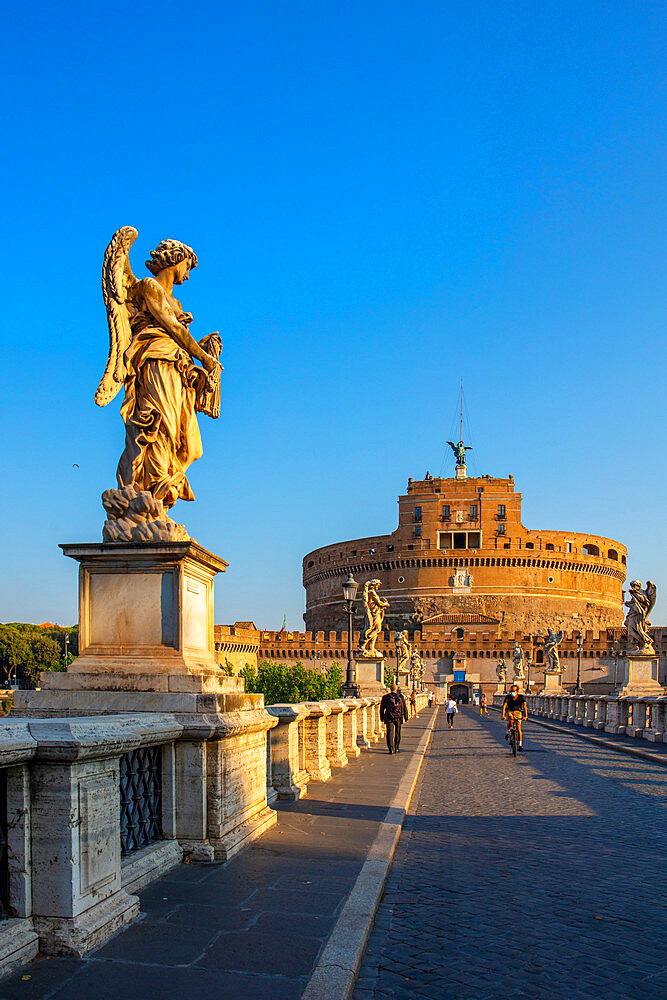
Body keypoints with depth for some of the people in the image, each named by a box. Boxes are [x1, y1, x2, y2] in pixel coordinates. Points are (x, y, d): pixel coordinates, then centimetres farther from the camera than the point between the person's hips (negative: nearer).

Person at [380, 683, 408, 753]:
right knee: (397, 733, 14)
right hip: (398, 718, 1)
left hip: (389, 718, -1)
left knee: (390, 733, 0)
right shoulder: (400, 697, 1)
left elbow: (382, 708, 5)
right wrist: (406, 717, 14)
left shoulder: (385, 697, 0)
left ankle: (391, 749, -9)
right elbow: (405, 708, 5)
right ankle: (397, 748, 20)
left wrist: (381, 717, 16)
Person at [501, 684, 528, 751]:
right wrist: (503, 715, -40)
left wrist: (525, 716, -38)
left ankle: (520, 744, 3)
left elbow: (524, 706, -25)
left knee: (518, 728, -9)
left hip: (518, 712, 0)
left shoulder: (521, 697, -18)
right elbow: (504, 705, -26)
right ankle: (508, 732, -10)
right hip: (510, 711, 0)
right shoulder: (508, 697, -18)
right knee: (511, 720, -35)